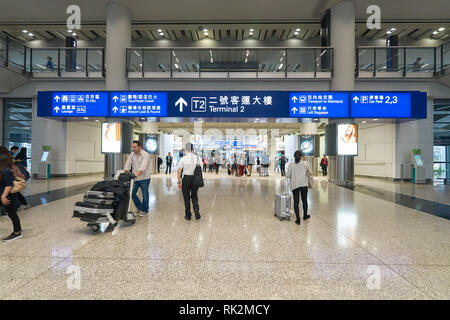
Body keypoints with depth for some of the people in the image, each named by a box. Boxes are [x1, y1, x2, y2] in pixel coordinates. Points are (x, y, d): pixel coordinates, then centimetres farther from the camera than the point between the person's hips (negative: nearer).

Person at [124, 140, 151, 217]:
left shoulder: (145, 155, -15)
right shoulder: (132, 154, 6)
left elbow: (143, 167, -27)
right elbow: (128, 164, 0)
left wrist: (136, 174, -39)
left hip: (144, 178, -6)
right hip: (135, 179, 6)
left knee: (145, 195, 4)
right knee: (133, 194, 9)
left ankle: (145, 210, 22)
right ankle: (140, 208, 30)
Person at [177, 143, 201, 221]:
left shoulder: (183, 159, -7)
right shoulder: (198, 158, -2)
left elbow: (179, 172, -7)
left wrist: (179, 182, 3)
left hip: (186, 179, -2)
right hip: (195, 178, 2)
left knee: (186, 197, 11)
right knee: (194, 196, 18)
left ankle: (188, 215, 20)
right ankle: (196, 209, -3)